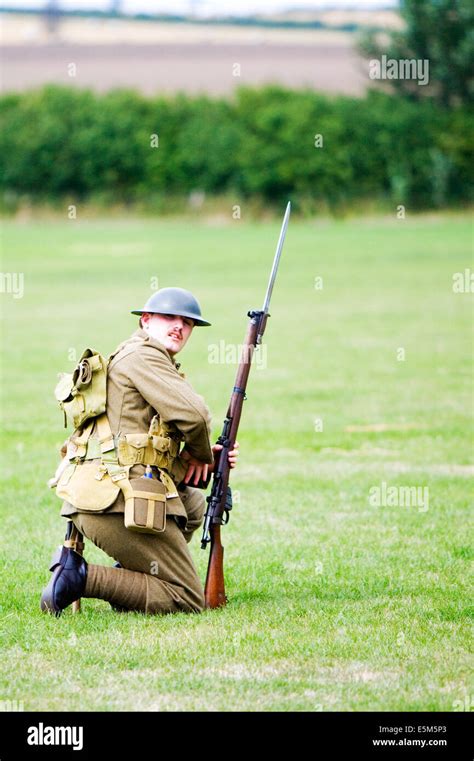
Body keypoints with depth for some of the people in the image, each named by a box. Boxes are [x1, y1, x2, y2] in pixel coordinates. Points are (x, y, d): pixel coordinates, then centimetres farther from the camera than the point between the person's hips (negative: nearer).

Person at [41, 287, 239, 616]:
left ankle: (131, 579, 15)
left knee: (193, 502, 34)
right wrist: (200, 455, 3)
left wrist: (204, 457, 12)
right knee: (188, 602, -4)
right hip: (123, 501, -10)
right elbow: (192, 415, -17)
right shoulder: (143, 355, -4)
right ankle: (81, 577, -13)